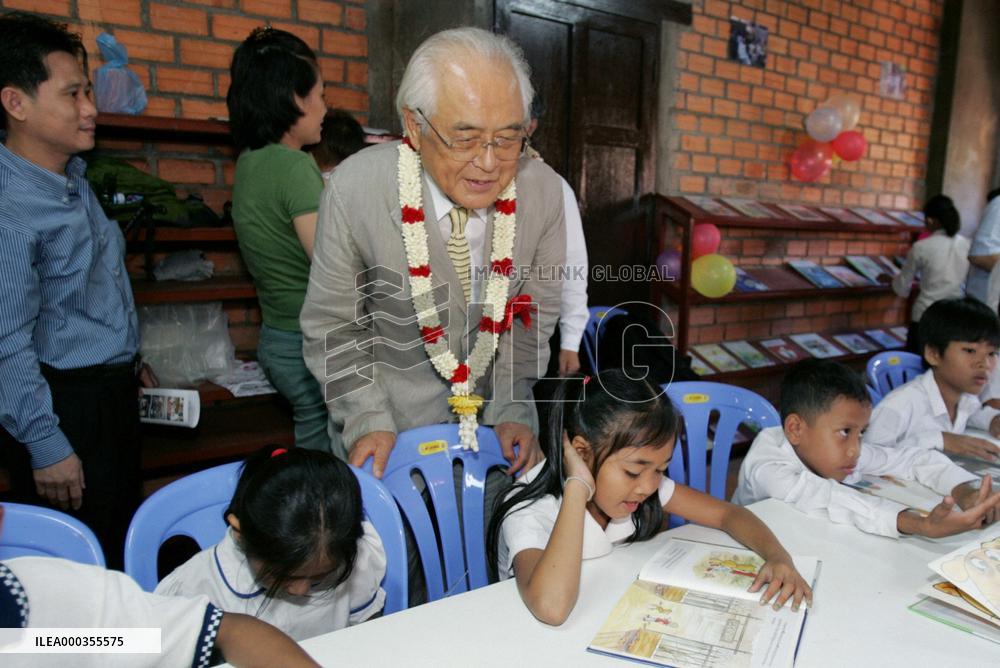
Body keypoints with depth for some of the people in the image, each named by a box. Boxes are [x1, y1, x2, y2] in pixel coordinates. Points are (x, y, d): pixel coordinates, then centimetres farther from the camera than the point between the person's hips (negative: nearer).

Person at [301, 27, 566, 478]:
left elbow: (535, 311, -3)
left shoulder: (543, 189, -16)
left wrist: (514, 411, -8)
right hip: (394, 420, -1)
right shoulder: (354, 189, -22)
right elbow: (333, 326, -10)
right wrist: (368, 420, -17)